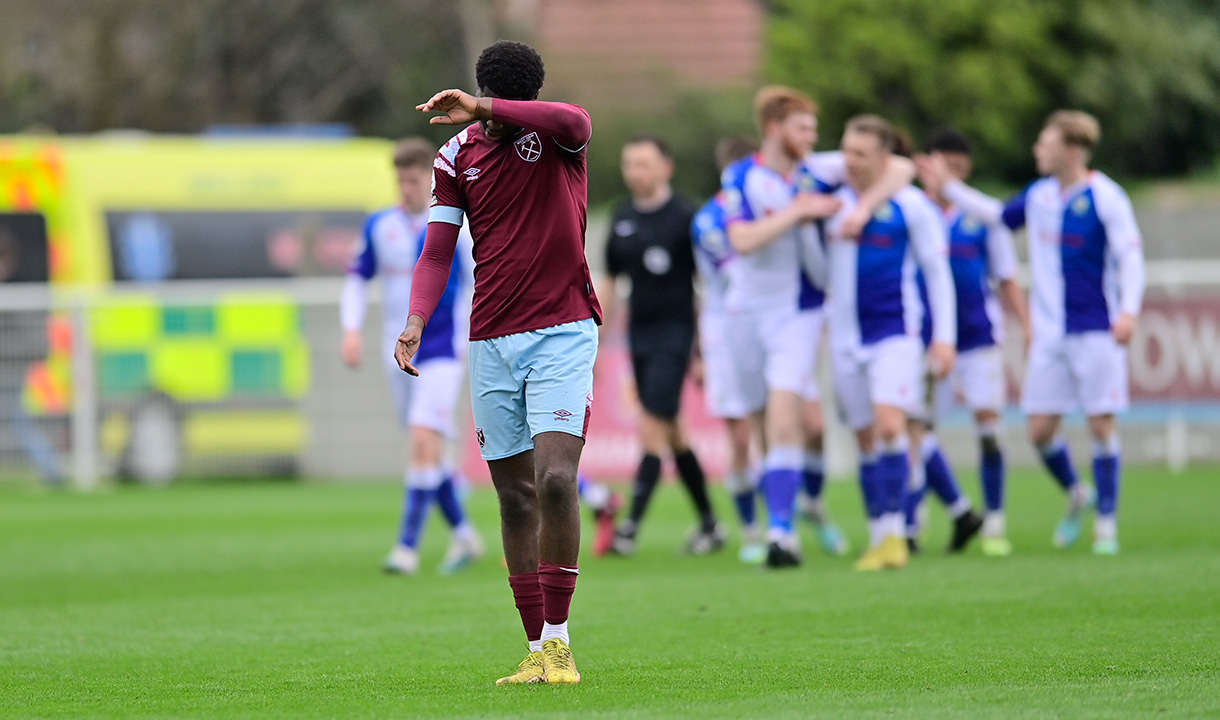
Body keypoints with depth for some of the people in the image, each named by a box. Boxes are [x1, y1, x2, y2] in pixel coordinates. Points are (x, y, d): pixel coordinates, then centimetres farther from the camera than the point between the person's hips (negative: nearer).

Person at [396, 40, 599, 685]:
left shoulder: (556, 134, -4)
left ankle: (559, 638, -11)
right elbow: (438, 250, 4)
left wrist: (484, 110, -37)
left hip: (562, 332, -4)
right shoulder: (457, 156, 6)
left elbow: (575, 122, -30)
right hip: (491, 341, 4)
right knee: (514, 494, 4)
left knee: (555, 479, -18)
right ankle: (537, 650, 9)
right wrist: (416, 322, -13)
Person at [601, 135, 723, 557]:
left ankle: (631, 524, -16)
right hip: (639, 335, 7)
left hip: (674, 335, -7)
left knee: (652, 429, -13)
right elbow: (609, 283, 18)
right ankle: (709, 524, 22)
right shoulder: (622, 220, 10)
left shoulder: (686, 217, -8)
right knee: (672, 433, 12)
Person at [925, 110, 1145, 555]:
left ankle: (1106, 524, 7)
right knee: (1040, 429, 4)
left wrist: (1129, 310, -25)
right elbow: (997, 215, 25)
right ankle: (1077, 496, 30)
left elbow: (1130, 255, -13)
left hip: (1095, 331, -6)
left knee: (1101, 423, -3)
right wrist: (949, 187, 23)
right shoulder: (1039, 196, 8)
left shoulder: (1105, 198, -11)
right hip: (1049, 334, 6)